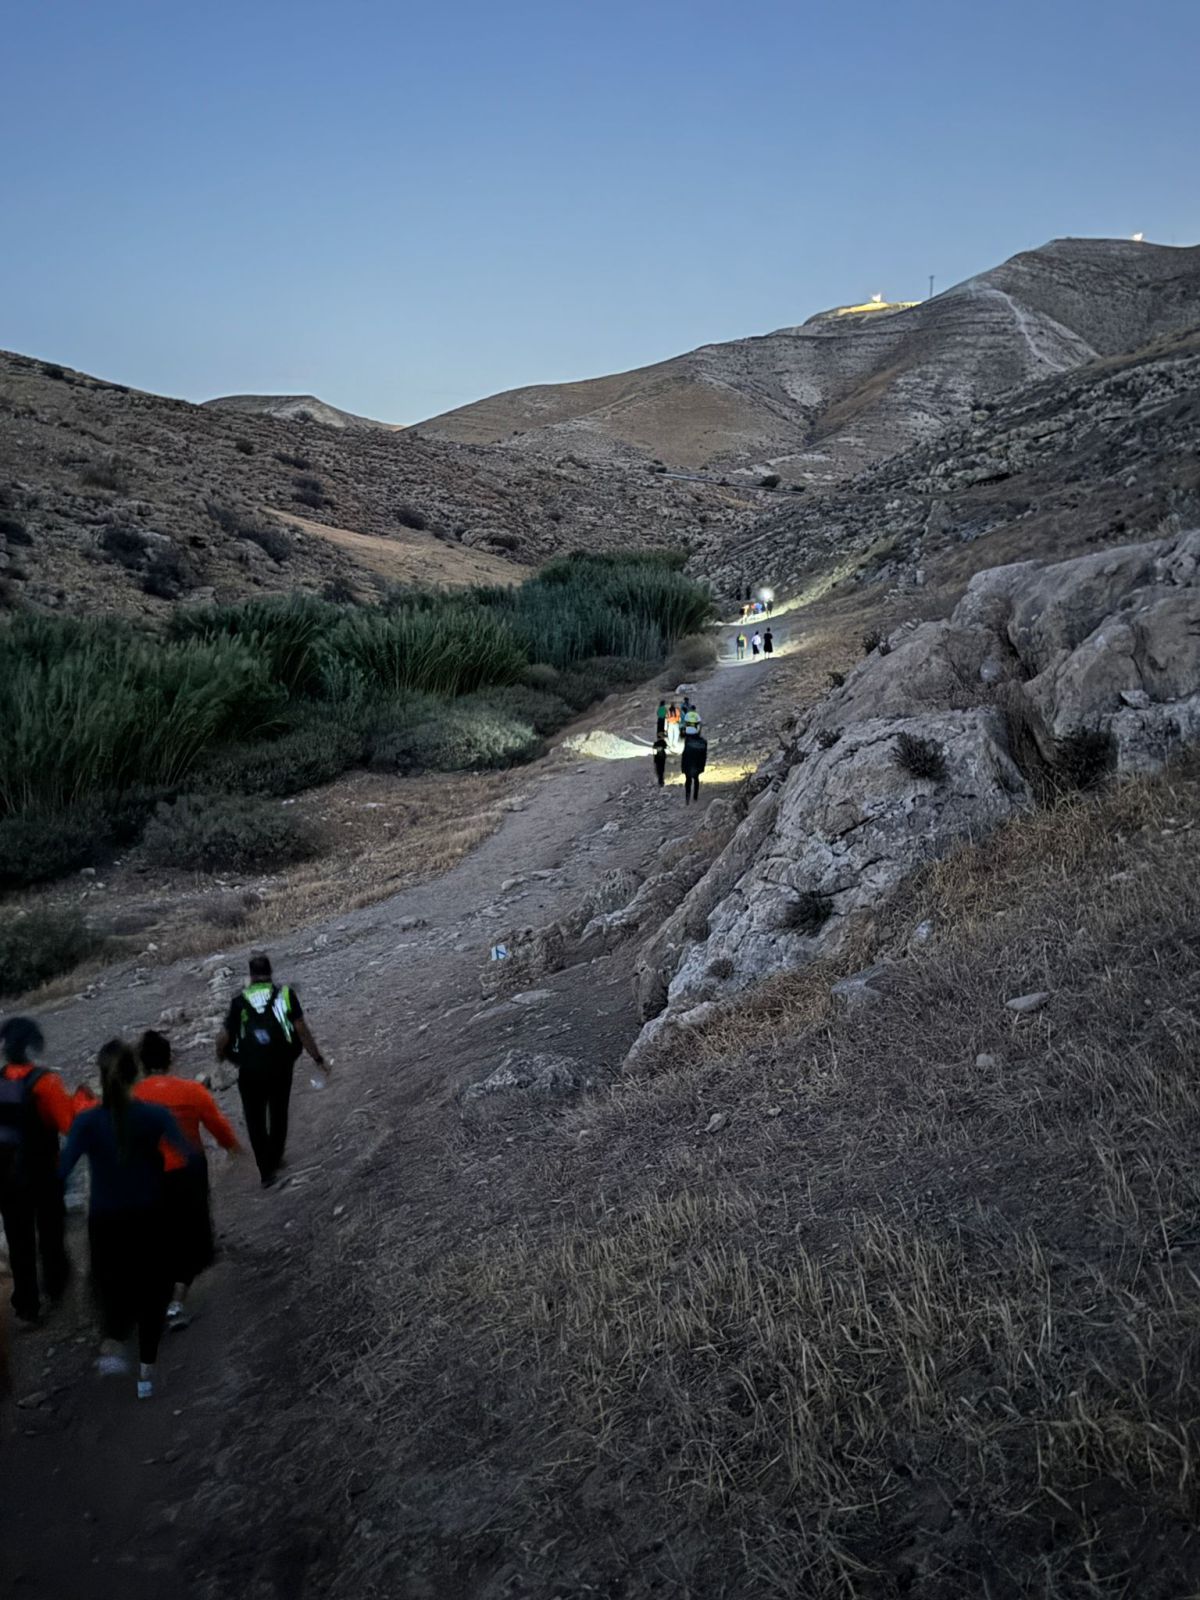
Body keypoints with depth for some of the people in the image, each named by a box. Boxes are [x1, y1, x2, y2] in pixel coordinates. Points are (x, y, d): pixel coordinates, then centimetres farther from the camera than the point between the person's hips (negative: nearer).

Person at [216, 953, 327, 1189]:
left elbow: (224, 1038, -3)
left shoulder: (240, 1001, -3)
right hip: (281, 1065, 1)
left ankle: (266, 1171, 11)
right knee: (279, 1114, 22)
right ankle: (275, 1159, 35)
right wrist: (318, 1059, 2)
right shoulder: (285, 994, -3)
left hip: (250, 1070, -1)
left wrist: (220, 1056, 19)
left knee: (255, 1119, 13)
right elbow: (302, 1030, -6)